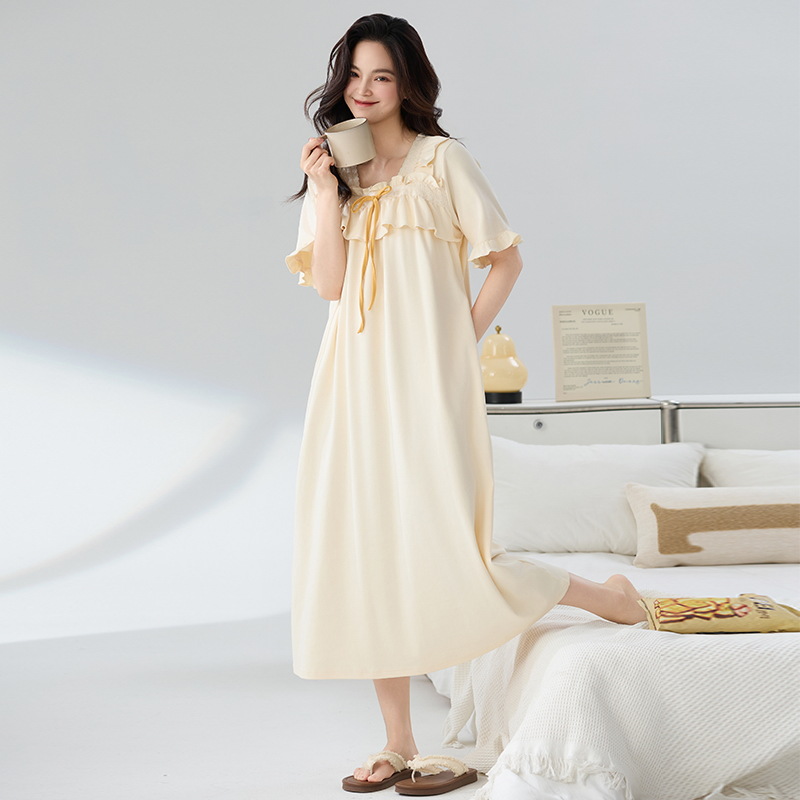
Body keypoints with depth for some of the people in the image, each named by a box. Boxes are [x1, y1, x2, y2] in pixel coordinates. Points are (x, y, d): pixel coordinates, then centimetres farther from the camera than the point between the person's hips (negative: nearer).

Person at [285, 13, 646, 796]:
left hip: (425, 379, -5)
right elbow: (327, 283, 3)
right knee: (362, 551, 3)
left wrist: (465, 339, -3)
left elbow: (505, 259, 3)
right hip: (356, 380, 5)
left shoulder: (441, 159, 2)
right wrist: (326, 195, -6)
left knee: (446, 550, -14)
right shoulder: (333, 169, 14)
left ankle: (610, 598, 9)